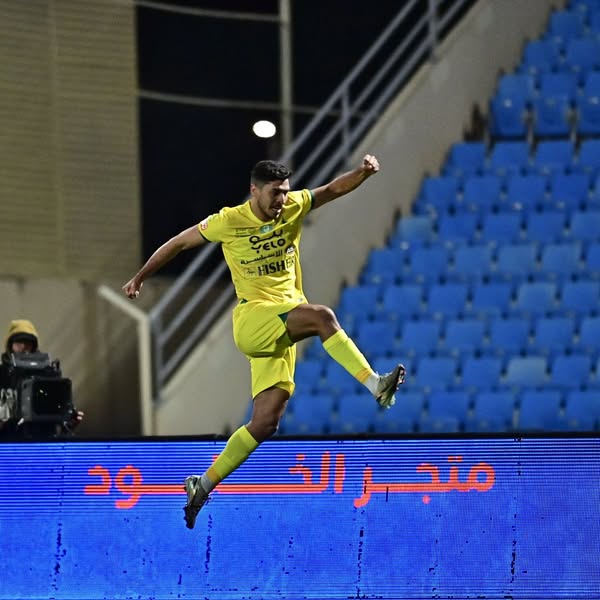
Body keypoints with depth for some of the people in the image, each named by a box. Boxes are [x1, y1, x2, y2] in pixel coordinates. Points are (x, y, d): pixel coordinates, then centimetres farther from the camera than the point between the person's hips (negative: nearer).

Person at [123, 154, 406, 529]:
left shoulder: (293, 208, 6)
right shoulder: (229, 221, -5)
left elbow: (335, 189, 1)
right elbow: (179, 243, 7)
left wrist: (364, 172, -20)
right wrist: (141, 277, 13)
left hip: (282, 328, 5)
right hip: (252, 318, -5)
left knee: (265, 422, -1)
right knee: (322, 317, -32)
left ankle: (204, 485, 9)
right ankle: (376, 385, -38)